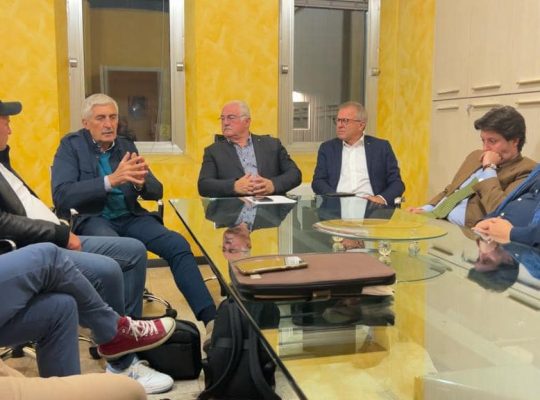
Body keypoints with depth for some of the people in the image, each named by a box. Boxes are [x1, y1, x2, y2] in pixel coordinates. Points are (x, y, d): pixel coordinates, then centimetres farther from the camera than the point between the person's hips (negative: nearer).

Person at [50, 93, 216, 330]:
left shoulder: (126, 146, 14)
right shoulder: (71, 145, 1)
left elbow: (157, 192, 10)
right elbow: (61, 196, -14)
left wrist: (141, 182, -15)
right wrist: (111, 180, -24)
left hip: (129, 217, 4)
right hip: (91, 219, -4)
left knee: (177, 244, -19)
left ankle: (211, 318, -20)